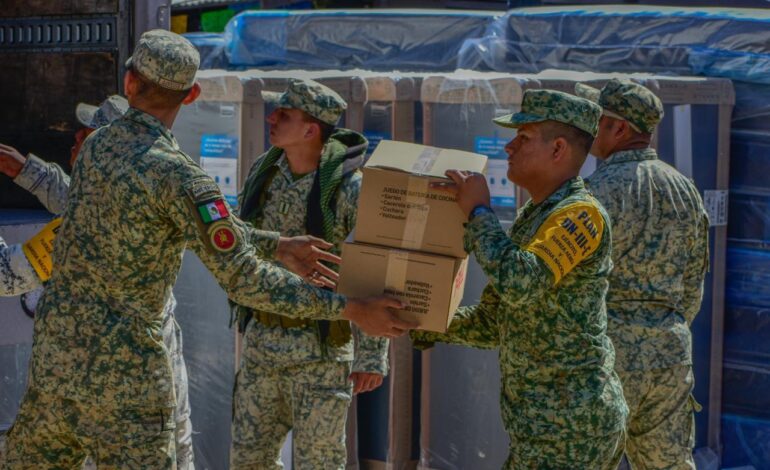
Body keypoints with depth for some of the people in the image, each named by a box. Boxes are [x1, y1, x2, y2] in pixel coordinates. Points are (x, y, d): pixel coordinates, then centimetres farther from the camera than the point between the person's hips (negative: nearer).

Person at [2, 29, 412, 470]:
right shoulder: (179, 176, -19)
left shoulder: (97, 145, 6)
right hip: (121, 365, -7)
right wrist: (350, 309, -15)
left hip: (55, 340, 7)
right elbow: (242, 279, -19)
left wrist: (277, 246, 12)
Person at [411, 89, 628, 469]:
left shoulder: (581, 214, -14)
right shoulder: (533, 216, 15)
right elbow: (493, 324, 19)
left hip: (570, 426, -9)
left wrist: (478, 211, -19)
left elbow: (518, 283, -32)